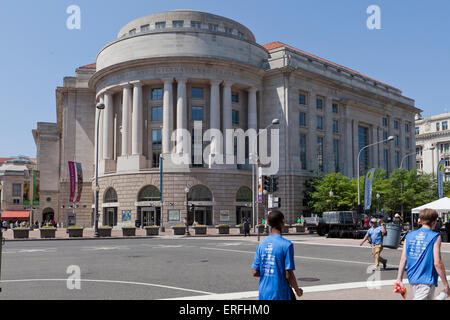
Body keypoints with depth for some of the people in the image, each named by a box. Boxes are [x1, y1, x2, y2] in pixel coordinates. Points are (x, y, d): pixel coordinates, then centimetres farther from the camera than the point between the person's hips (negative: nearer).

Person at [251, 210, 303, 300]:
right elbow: (288, 275, -15)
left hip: (263, 294, 6)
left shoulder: (261, 244, 4)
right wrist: (298, 290, 1)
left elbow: (255, 272, 4)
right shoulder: (287, 245, -13)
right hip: (280, 295, -5)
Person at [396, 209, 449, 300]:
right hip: (426, 280, -6)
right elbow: (437, 263, -13)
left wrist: (399, 279, 7)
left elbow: (403, 259, 3)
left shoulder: (409, 235, 5)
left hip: (412, 278, 6)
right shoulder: (435, 237, -9)